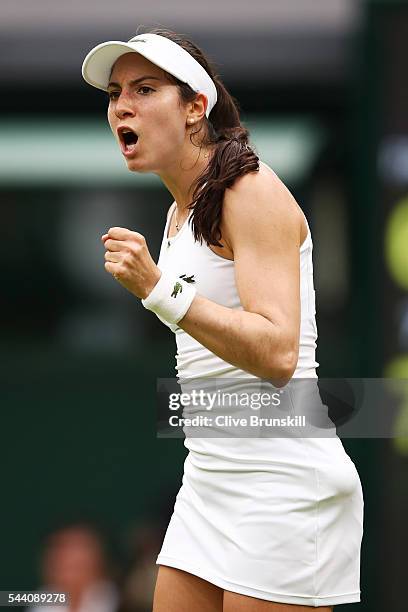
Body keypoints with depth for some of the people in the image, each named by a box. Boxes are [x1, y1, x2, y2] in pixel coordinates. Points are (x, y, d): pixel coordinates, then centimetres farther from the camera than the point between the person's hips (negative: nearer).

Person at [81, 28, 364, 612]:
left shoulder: (252, 191, -13)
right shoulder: (181, 212, 15)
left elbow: (277, 354, -24)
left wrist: (158, 290, -30)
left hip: (282, 487, -9)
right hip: (209, 475, 9)